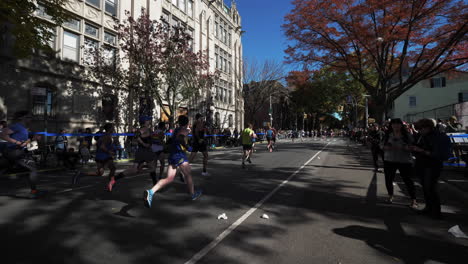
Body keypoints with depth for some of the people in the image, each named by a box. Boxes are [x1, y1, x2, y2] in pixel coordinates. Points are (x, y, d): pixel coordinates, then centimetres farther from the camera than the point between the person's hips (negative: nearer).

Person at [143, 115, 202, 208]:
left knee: (169, 178, 1)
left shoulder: (176, 130, 18)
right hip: (179, 154, -7)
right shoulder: (185, 130, -6)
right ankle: (193, 194, 28)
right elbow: (179, 138, -25)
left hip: (171, 155, 7)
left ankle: (151, 191, -17)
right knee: (188, 174, 13)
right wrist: (187, 147, -17)